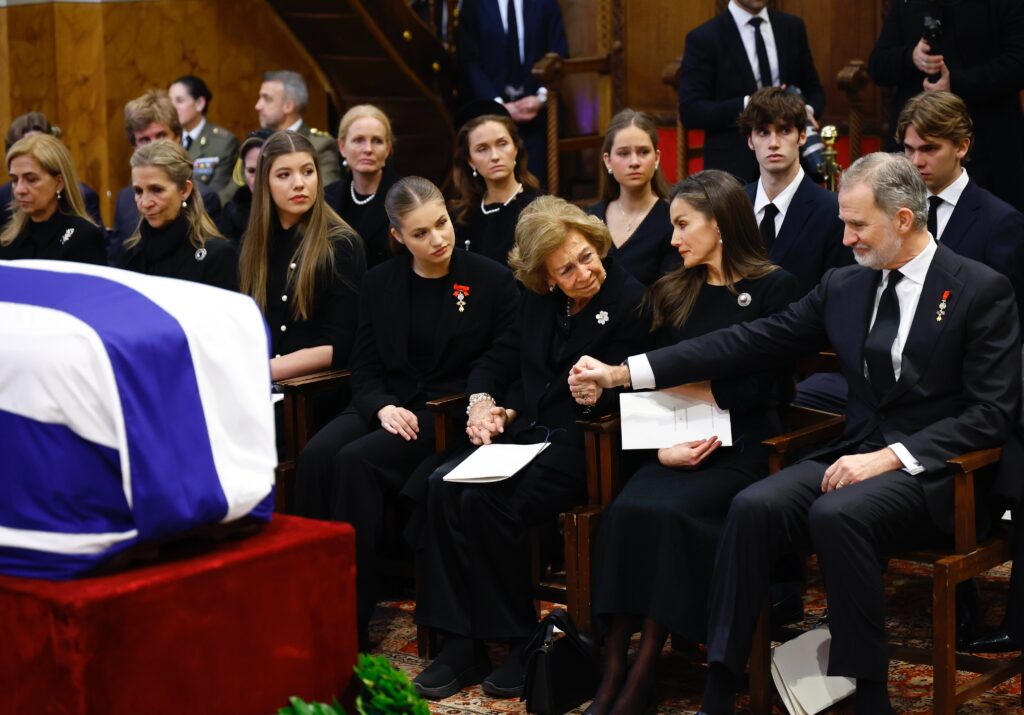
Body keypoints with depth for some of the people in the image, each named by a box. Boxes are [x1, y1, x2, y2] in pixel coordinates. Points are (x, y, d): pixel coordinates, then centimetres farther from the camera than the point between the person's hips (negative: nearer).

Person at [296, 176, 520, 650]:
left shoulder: (491, 280, 1)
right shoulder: (380, 282, 12)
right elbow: (364, 367, 10)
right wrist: (383, 407, -11)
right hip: (387, 405, 4)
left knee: (358, 461, -30)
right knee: (316, 455, -28)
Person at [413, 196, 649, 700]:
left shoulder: (631, 303, -7)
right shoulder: (539, 301, 13)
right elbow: (497, 360, 17)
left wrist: (600, 391, -29)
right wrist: (483, 403, -3)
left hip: (579, 446, -6)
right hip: (522, 432, 6)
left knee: (485, 503, -29)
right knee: (443, 487, -21)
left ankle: (521, 641, -11)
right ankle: (458, 643, -18)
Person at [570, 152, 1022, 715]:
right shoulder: (843, 286, 10)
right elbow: (751, 342, 5)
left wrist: (892, 456, -20)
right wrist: (624, 373, -3)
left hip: (934, 471, -5)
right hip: (857, 455, 5)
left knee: (837, 514, -34)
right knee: (754, 507, -22)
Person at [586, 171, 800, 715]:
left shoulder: (774, 289, 3)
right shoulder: (673, 294, 18)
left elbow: (769, 389, -3)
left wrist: (689, 385, -5)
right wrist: (664, 445, -6)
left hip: (742, 446, -4)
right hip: (680, 448, 4)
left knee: (669, 511, -31)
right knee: (625, 510, -27)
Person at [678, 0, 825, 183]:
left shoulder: (792, 27, 8)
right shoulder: (704, 38, -6)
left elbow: (813, 88, 15)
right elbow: (690, 112, -11)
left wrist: (808, 111, -8)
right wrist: (748, 104, -22)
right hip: (734, 166, -4)